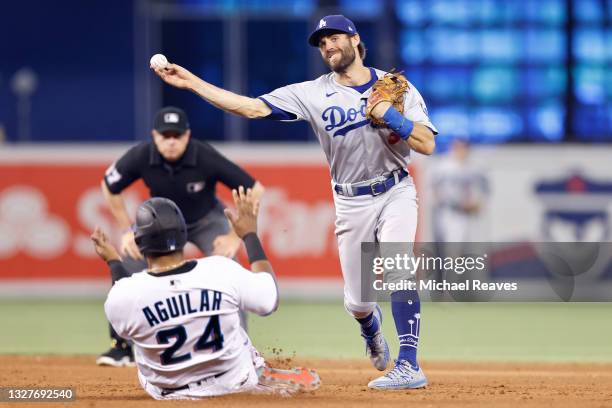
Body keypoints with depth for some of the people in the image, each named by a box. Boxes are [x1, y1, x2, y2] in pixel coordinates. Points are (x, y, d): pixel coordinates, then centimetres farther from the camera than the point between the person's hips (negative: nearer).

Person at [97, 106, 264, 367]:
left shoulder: (206, 158, -34)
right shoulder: (140, 157, -28)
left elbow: (255, 191, -27)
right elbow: (110, 188, -7)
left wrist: (236, 236, -27)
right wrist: (127, 230, -9)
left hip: (206, 221, -2)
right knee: (126, 267, -12)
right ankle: (122, 348, 2)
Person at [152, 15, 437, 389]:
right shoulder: (313, 94, -5)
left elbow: (427, 145, -11)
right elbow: (253, 107, -13)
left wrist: (388, 115, -22)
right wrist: (192, 83, -19)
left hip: (395, 193, -2)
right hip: (352, 203, 2)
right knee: (357, 302, 5)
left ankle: (409, 366, -27)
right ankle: (372, 326, 43)